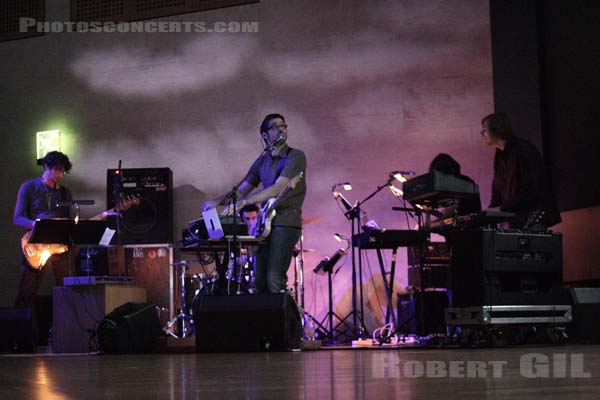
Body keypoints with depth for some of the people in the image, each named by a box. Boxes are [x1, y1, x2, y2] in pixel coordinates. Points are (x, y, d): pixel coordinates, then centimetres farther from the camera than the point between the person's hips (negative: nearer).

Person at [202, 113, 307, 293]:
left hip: (286, 223, -7)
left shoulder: (295, 157, -5)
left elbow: (278, 189, -17)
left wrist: (243, 202, -23)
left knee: (274, 280, -17)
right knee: (260, 282, 4)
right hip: (265, 224, 7)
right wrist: (217, 202, 0)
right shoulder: (262, 161, 17)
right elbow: (241, 190, 19)